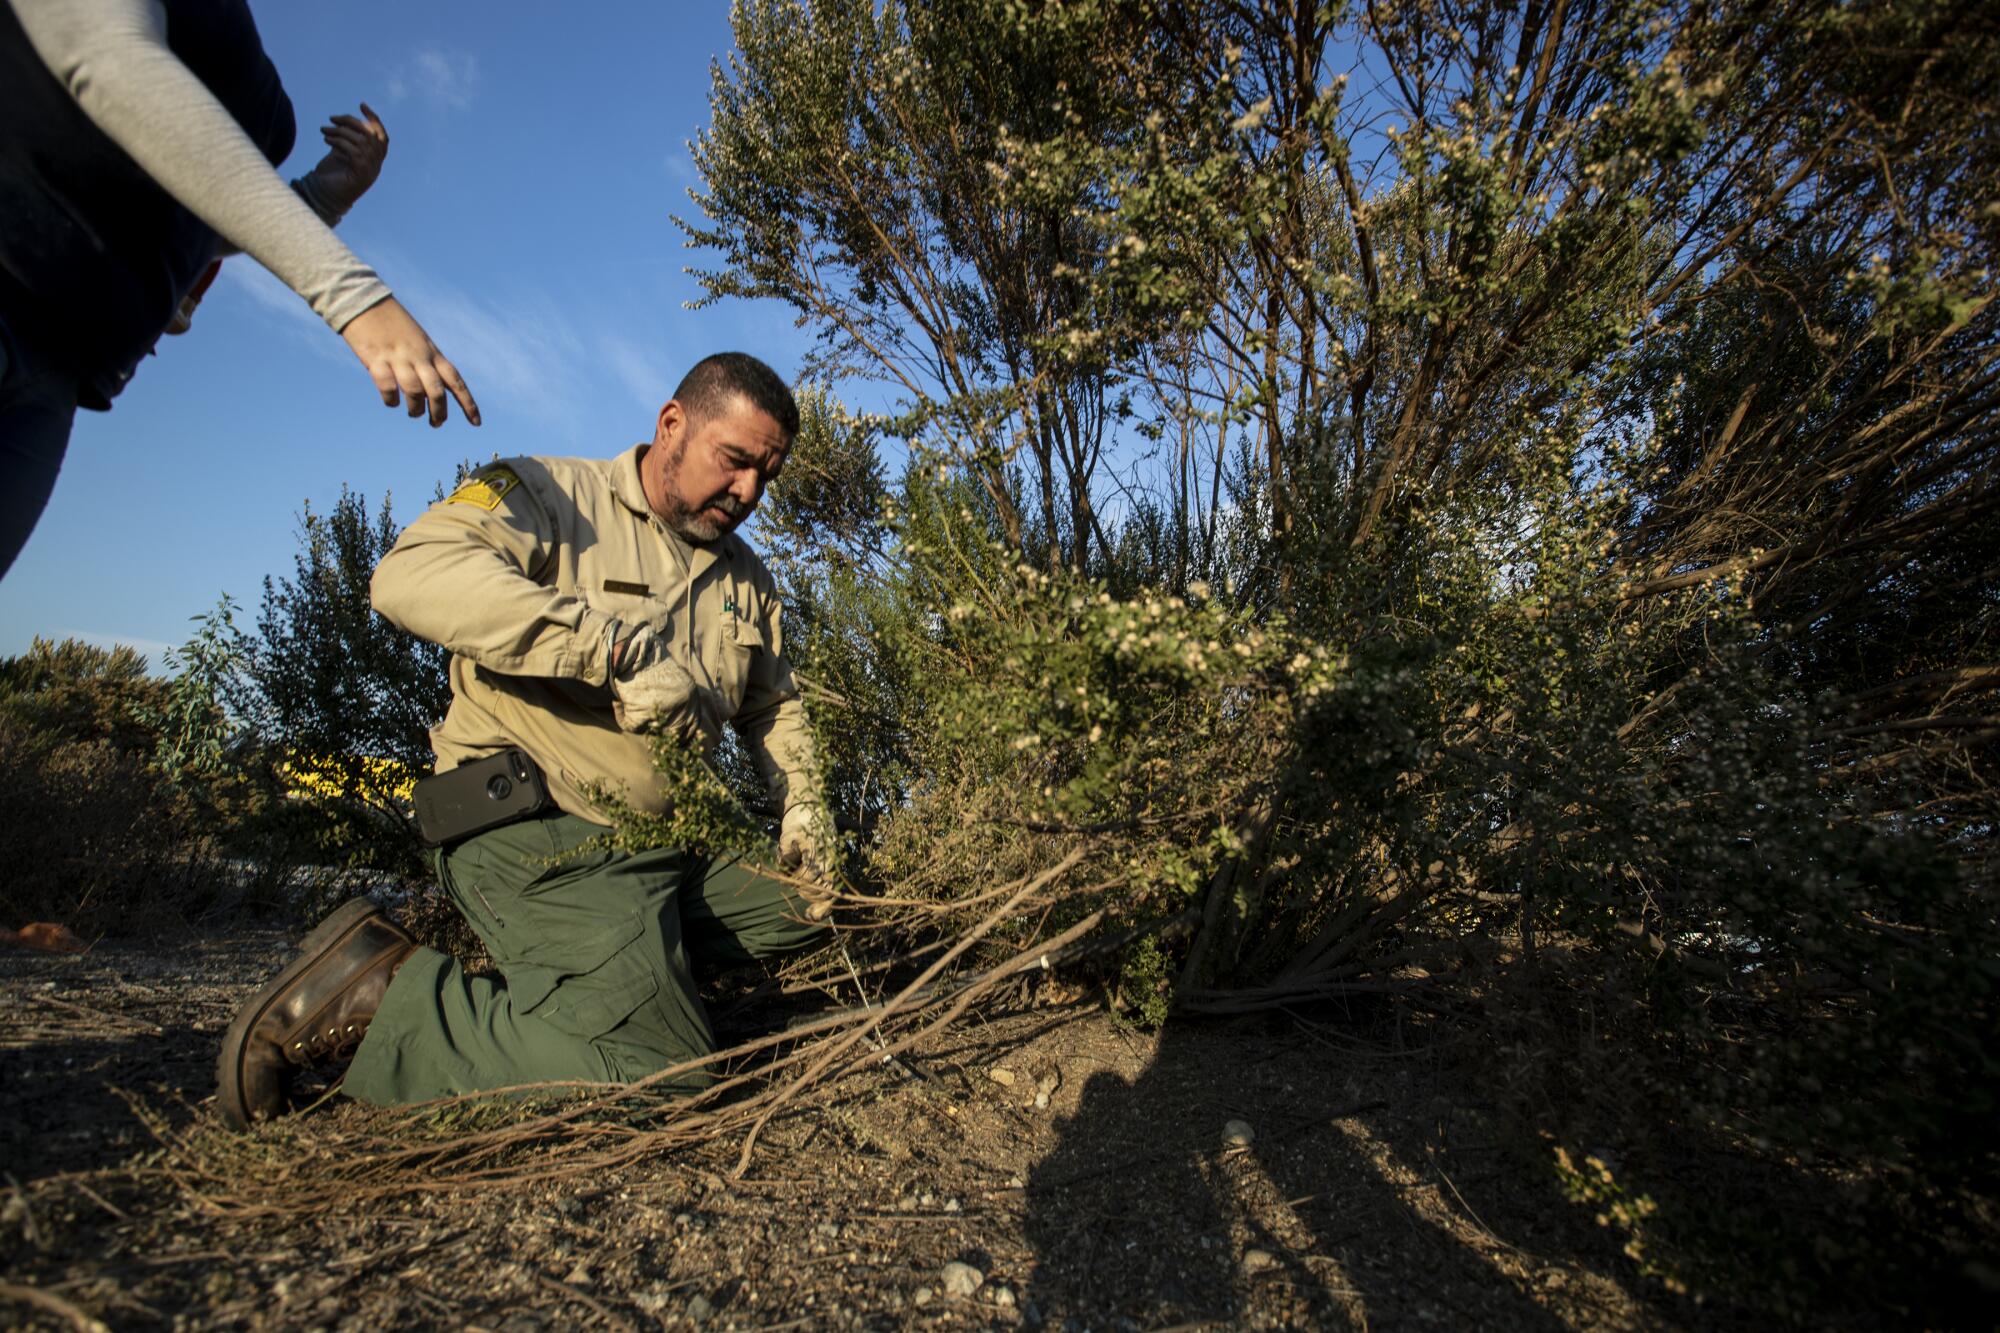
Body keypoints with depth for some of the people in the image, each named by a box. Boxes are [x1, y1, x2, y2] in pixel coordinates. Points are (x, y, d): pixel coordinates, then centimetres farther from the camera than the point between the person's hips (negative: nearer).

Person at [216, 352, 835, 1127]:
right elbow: (411, 573, -23)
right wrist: (623, 648, -27)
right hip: (535, 830, -8)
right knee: (656, 1066, -22)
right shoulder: (550, 498, -3)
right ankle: (375, 997, -6)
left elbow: (776, 706, 27)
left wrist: (801, 806, 8)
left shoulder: (747, 578, 18)